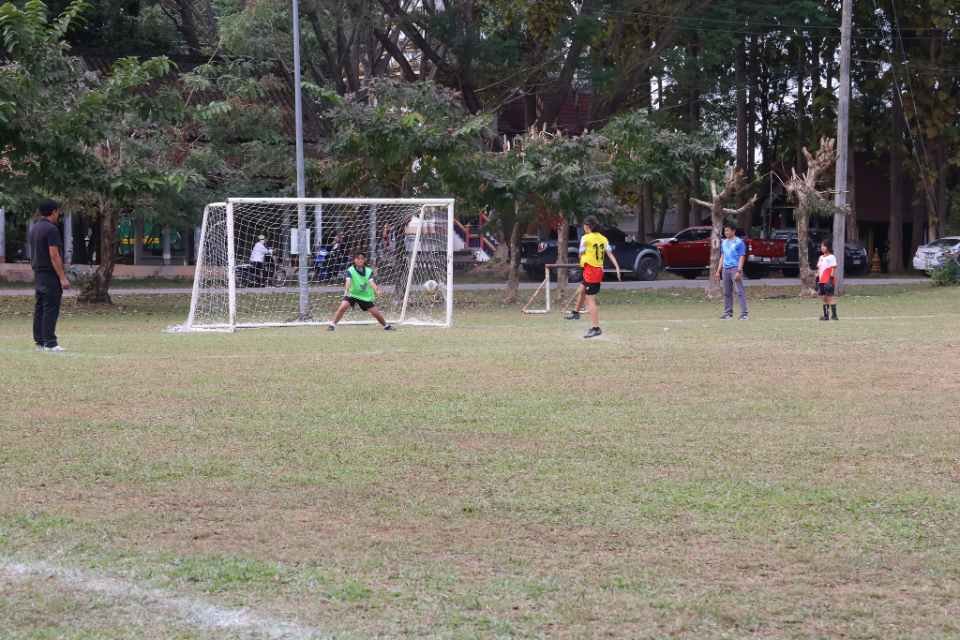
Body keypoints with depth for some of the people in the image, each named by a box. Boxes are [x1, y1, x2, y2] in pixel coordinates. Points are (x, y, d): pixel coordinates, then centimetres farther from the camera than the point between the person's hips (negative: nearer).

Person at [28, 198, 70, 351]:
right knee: (51, 309, -8)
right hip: (50, 276, -9)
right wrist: (62, 278, -18)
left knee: (39, 309, 9)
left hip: (38, 274, 9)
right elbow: (54, 255, -19)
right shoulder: (51, 229, -15)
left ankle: (40, 342, 11)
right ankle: (50, 343, -10)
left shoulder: (35, 229, 13)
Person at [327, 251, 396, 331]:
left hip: (366, 296, 2)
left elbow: (371, 282, -17)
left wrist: (375, 288, -40)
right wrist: (347, 289, -49)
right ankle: (332, 325, -14)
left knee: (376, 313, 1)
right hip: (352, 294, -2)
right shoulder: (350, 270, -11)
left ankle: (386, 326, 26)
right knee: (343, 307, -25)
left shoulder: (368, 271, -4)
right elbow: (348, 281, -27)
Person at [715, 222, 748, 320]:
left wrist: (738, 271, -18)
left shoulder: (739, 242, -5)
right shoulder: (724, 243, 15)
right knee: (727, 293, 9)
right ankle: (728, 313, 15)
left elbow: (742, 257, -10)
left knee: (740, 292, -10)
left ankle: (744, 313, -12)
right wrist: (718, 271, 16)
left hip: (735, 268, -7)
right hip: (725, 269, 7)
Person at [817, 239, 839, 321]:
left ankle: (834, 316, -10)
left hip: (828, 281, -8)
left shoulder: (831, 257, -6)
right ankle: (826, 316, 15)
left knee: (831, 297, -9)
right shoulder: (821, 258, 17)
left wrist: (831, 280, -18)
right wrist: (817, 280, 15)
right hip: (822, 280, 8)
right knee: (824, 298, 10)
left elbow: (833, 269, -10)